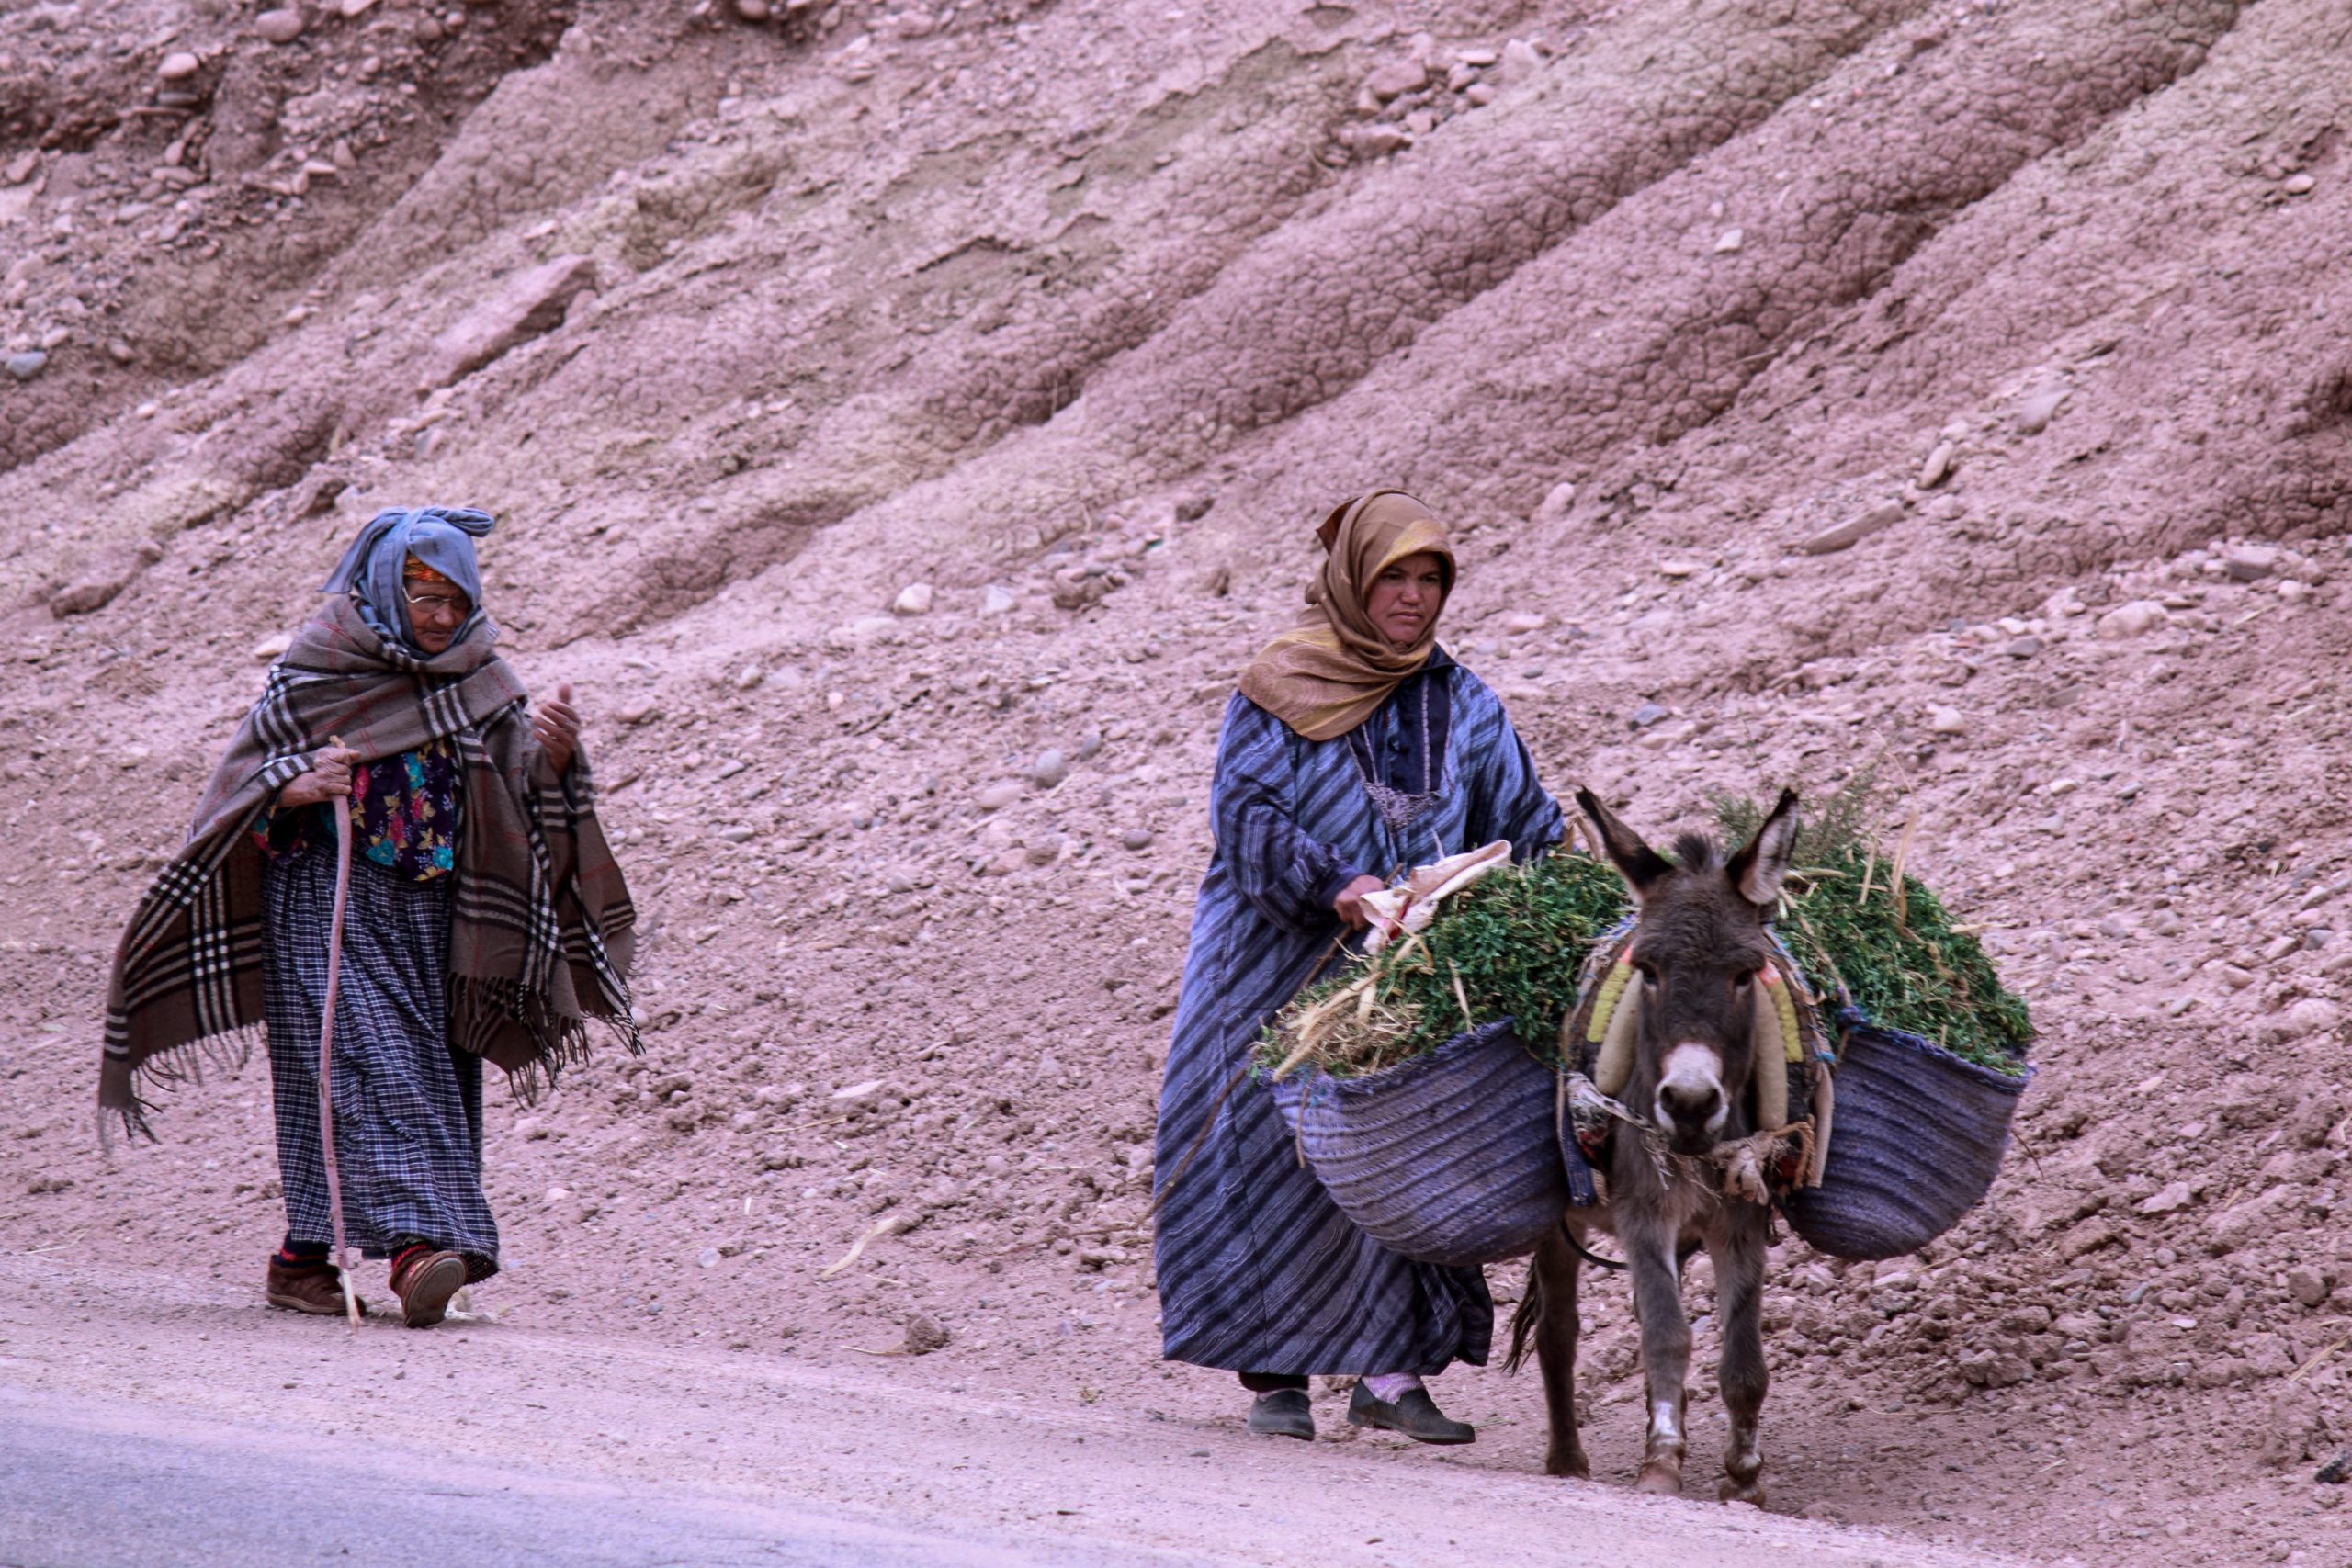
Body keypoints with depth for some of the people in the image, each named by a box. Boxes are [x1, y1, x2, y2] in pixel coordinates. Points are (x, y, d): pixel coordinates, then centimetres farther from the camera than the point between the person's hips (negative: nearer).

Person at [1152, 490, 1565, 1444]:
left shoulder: (1462, 705, 11)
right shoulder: (1279, 694, -2)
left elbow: (1524, 825, 12)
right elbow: (1246, 814, -11)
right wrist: (1331, 886, -25)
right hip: (1286, 971, -4)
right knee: (1278, 1164, -3)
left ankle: (1394, 1373, 3)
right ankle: (1275, 1372, 5)